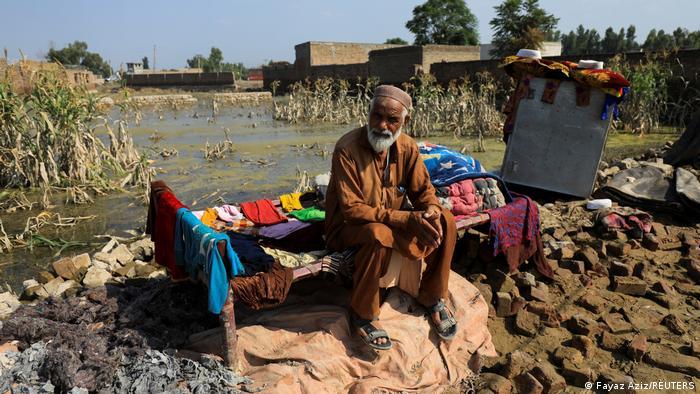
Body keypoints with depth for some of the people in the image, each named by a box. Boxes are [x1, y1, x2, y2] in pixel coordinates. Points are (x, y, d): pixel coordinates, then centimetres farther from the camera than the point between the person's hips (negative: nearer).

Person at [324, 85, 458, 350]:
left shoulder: (407, 147, -6)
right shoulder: (347, 149, -24)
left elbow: (423, 190, 3)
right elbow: (350, 209, -26)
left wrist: (431, 210, -23)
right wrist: (406, 219, -33)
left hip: (394, 221, 6)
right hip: (350, 228, -5)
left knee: (445, 220, -13)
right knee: (379, 234, -38)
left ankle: (432, 297, 5)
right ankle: (362, 313, -15)